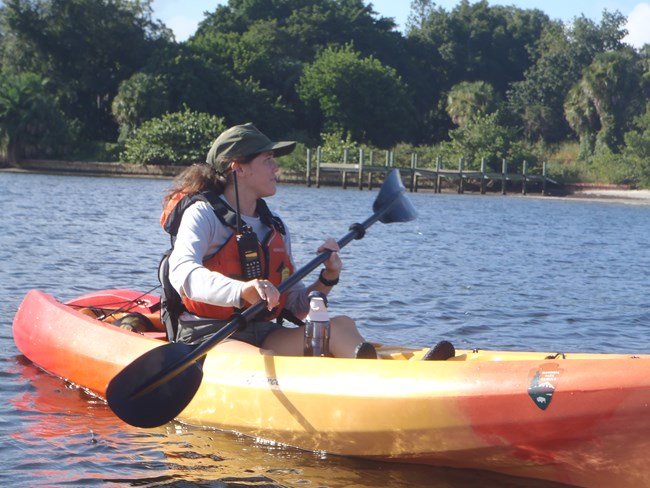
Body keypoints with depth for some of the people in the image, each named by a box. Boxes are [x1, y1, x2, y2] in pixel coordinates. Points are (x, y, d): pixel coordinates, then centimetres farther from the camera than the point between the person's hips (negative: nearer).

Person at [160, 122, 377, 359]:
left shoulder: (275, 227, 16)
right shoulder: (203, 214, -4)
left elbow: (297, 307, 18)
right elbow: (181, 274, -26)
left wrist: (328, 278, -2)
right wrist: (241, 290, -43)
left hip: (262, 335, 7)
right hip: (208, 337, -7)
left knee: (342, 325, -17)